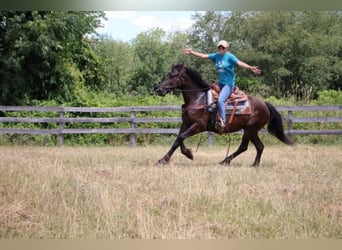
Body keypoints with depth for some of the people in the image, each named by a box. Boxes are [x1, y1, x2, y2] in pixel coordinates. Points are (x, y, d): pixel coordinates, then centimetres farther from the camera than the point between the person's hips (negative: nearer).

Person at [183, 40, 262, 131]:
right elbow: (203, 56, 13)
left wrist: (250, 68, -40)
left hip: (229, 84, -8)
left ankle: (223, 121, -24)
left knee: (220, 100, -26)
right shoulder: (216, 56, 8)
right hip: (220, 83, 8)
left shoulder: (230, 56, -10)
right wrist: (191, 52, 13)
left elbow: (239, 63, -24)